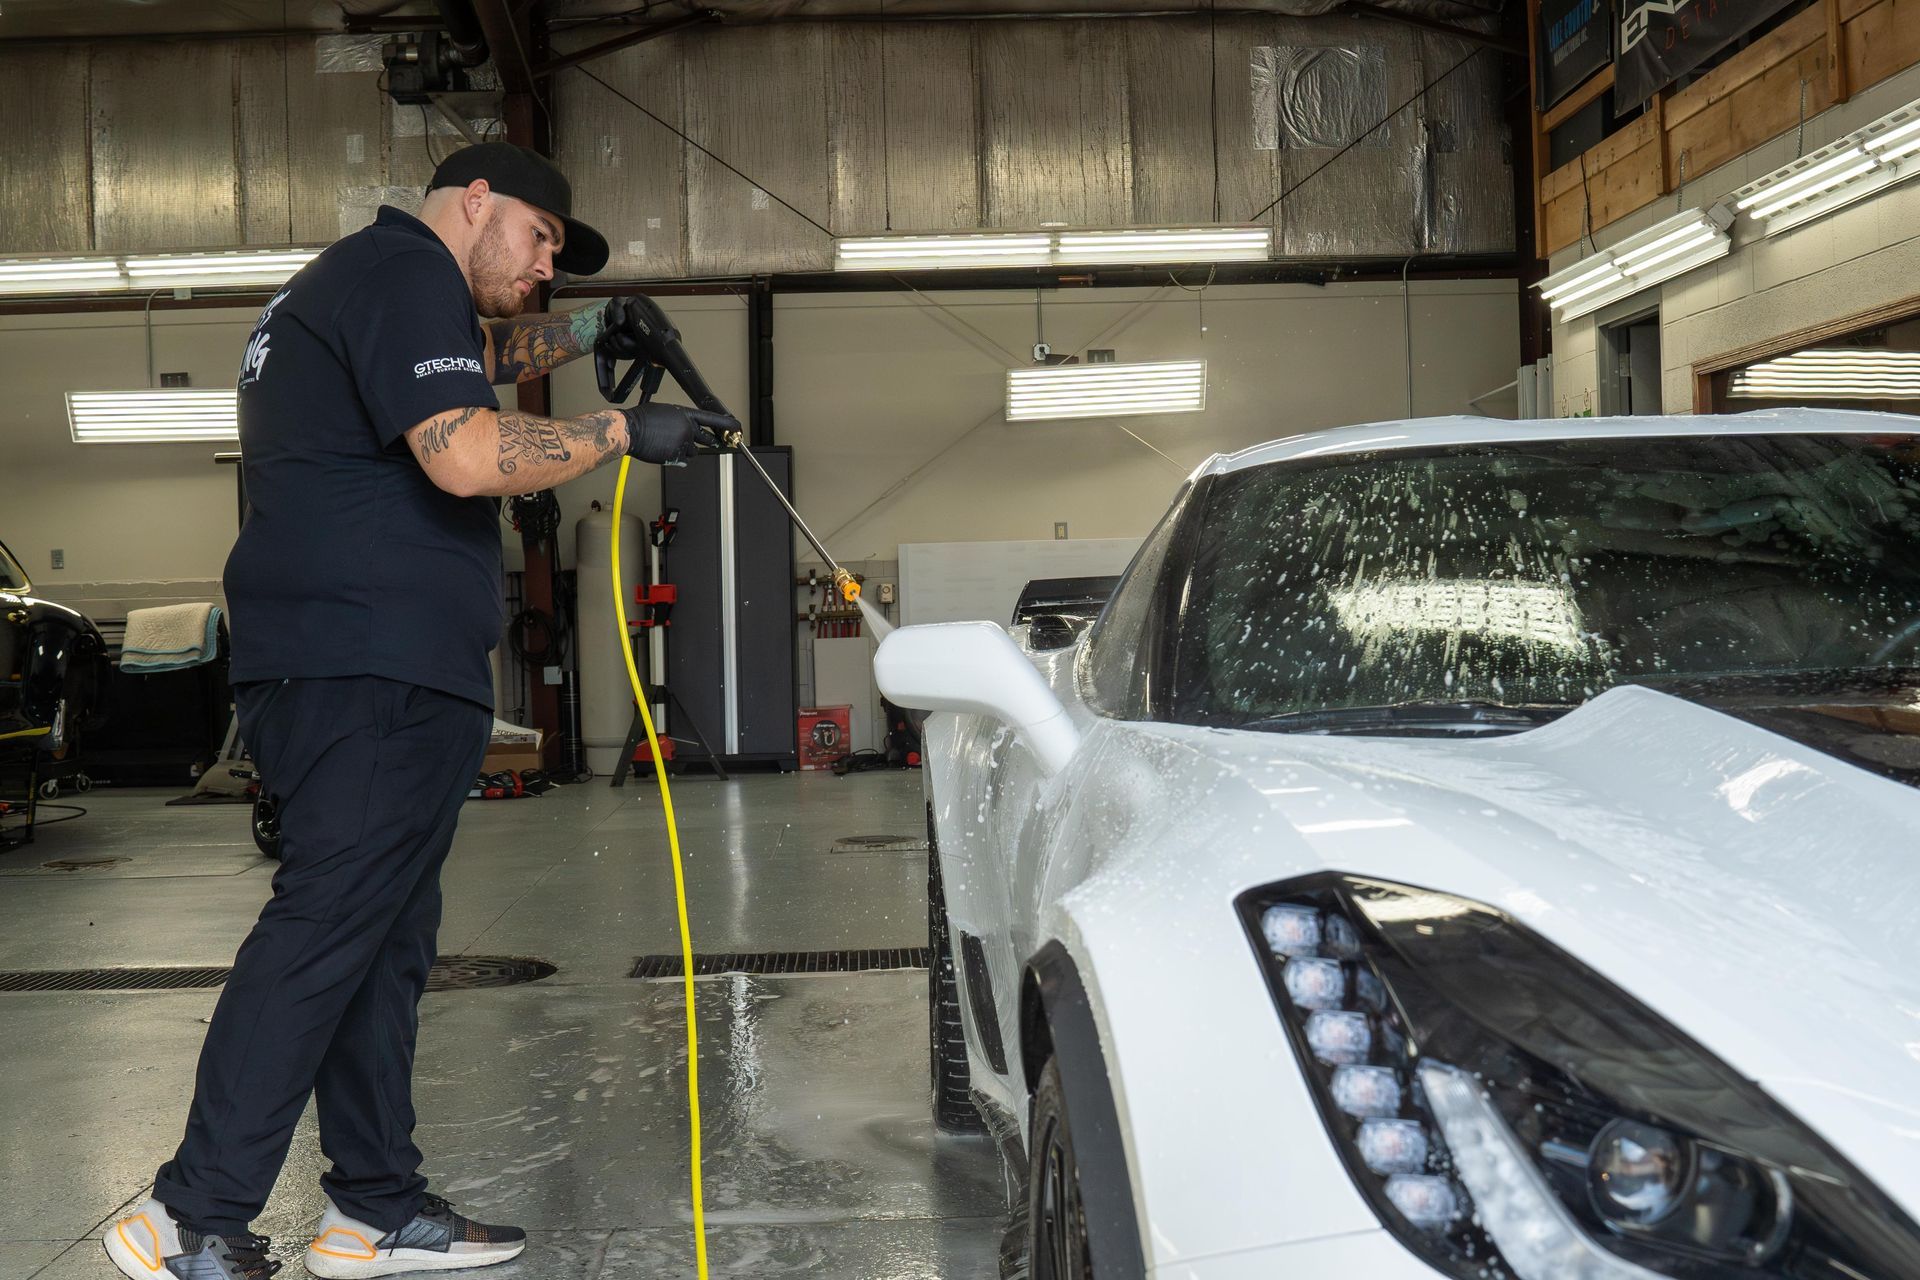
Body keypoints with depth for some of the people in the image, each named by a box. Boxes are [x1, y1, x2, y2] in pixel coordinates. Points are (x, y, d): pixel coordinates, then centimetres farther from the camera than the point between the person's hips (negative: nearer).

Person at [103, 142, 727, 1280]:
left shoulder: (361, 282, 27)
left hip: (359, 669, 11)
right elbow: (467, 455, -21)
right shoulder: (408, 271, -6)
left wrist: (591, 330, 31)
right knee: (328, 925, -10)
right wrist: (622, 432, -12)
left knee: (384, 937, 11)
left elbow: (480, 355, 46)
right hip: (375, 670, -11)